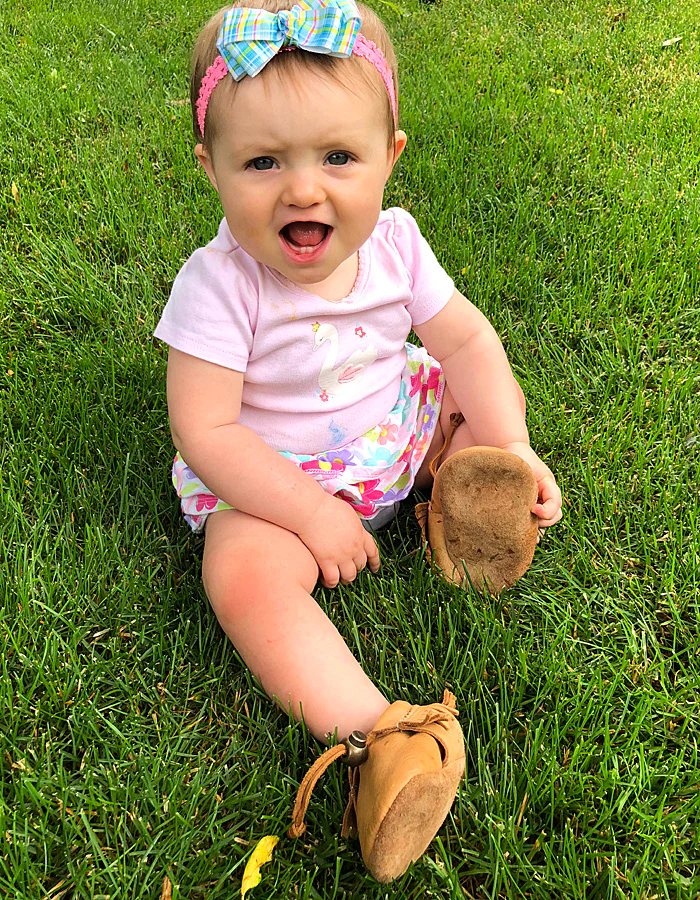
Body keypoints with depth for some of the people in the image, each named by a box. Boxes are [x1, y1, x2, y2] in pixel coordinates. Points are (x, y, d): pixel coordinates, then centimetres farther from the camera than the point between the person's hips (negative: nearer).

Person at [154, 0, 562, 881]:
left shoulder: (393, 241, -13)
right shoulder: (219, 283, -26)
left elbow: (467, 340, -2)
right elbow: (204, 431, -25)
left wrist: (511, 447, -14)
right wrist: (311, 513, -29)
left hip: (394, 427, 5)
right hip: (273, 475, -4)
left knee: (496, 397, 1)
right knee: (245, 575, -30)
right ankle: (377, 732, -30)